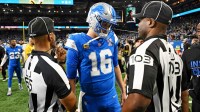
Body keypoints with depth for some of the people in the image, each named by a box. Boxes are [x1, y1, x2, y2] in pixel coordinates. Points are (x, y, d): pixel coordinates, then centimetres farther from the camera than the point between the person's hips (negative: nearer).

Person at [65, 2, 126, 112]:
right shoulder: (78, 43, -16)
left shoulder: (111, 39, -3)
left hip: (112, 97, 3)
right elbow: (71, 77, -10)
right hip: (90, 100, -3)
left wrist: (123, 91, 14)